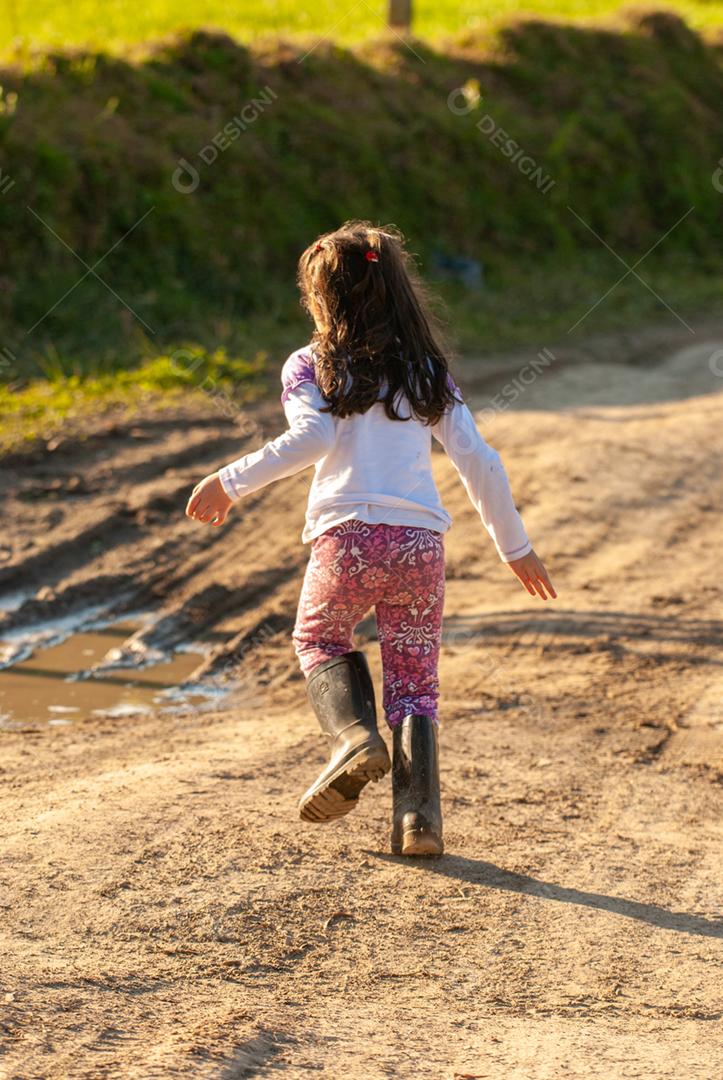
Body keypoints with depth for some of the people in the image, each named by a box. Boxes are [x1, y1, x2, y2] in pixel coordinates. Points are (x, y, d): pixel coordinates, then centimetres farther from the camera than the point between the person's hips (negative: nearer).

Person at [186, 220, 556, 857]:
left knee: (319, 638, 26)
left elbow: (311, 439, -11)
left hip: (347, 535, -2)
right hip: (420, 541, 2)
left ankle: (355, 735, 1)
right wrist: (515, 547, 19)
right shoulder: (428, 372, 16)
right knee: (414, 684, 12)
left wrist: (231, 483, -4)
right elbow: (480, 463, 11)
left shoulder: (309, 366, 7)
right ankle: (419, 815, -3)